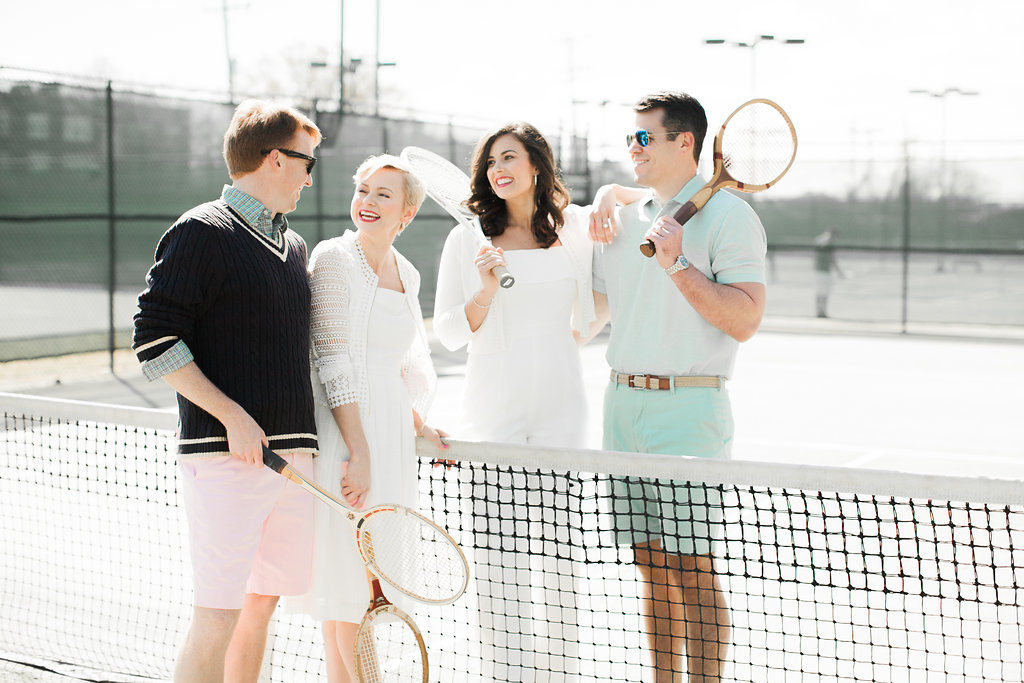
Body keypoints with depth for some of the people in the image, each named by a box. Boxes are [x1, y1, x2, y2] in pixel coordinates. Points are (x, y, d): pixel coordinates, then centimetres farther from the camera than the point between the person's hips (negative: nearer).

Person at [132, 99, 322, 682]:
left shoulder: (295, 246, 18)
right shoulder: (202, 232, -5)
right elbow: (155, 340, -10)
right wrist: (231, 415, -17)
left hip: (294, 451, 8)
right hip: (226, 455, -7)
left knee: (263, 602, 12)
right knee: (219, 615, -8)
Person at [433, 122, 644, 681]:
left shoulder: (575, 227, 7)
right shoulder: (468, 239, 2)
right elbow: (448, 332, 3)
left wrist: (612, 194, 5)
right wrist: (486, 292, -14)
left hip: (560, 407, 1)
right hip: (493, 409, -1)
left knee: (557, 548, 3)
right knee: (500, 548, -3)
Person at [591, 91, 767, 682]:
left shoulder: (729, 216, -5)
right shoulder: (624, 219, 15)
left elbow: (745, 321, -14)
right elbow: (592, 308, 26)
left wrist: (678, 264, -19)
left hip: (689, 406, -6)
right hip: (623, 405, 6)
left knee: (693, 571, -5)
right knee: (653, 568, 10)